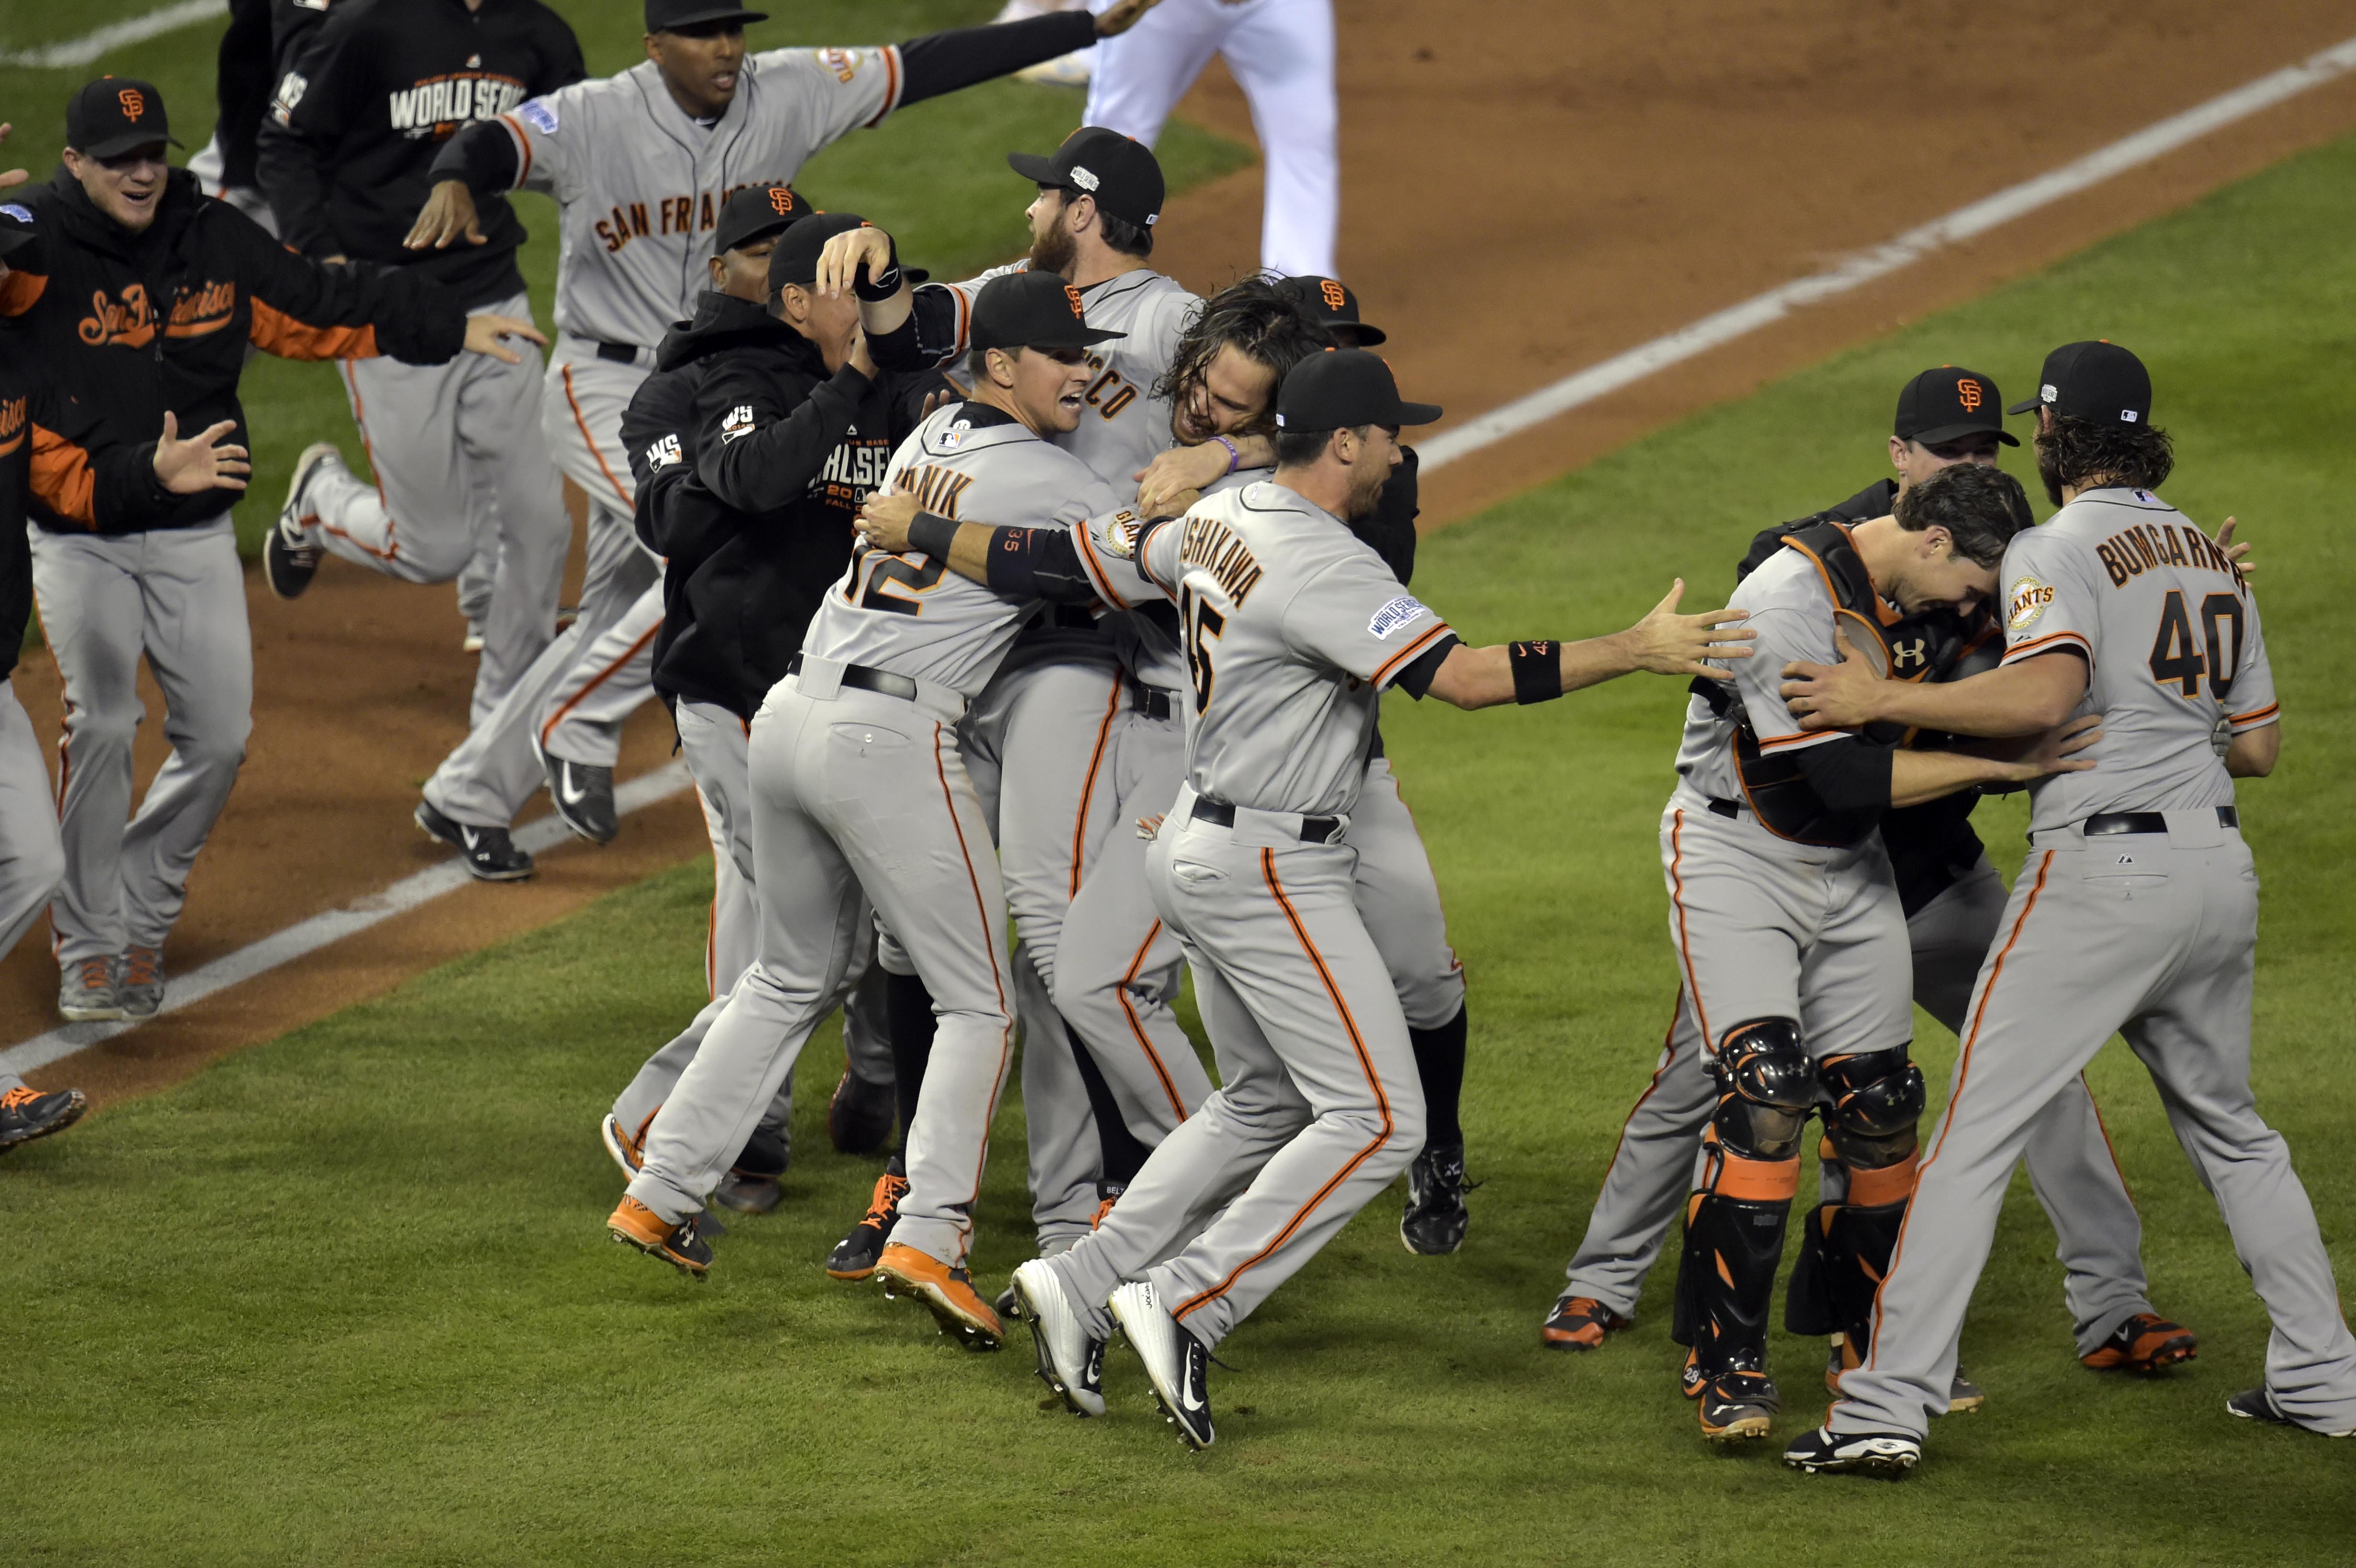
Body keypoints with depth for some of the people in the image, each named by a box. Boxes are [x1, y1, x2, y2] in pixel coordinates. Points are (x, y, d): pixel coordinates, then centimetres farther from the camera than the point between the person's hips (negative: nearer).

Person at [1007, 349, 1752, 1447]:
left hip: (1200, 850, 10)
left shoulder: (1217, 520, 6)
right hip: (1271, 868, -10)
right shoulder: (1321, 565, -22)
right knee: (1375, 1118, -10)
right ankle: (1182, 1306, -14)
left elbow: (1143, 556, 29)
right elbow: (1462, 676, -29)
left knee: (1264, 1104, 20)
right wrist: (1635, 651, -27)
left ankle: (1082, 1286, 14)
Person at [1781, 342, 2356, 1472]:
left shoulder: (2056, 552, -8)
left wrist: (1876, 701, -22)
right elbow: (2261, 746, 17)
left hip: (2102, 867, -7)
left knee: (1976, 1133, -7)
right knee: (2229, 1130, 23)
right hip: (2219, 864, 7)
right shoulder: (2213, 557, 15)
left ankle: (1889, 1407, -13)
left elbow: (2046, 693, -26)